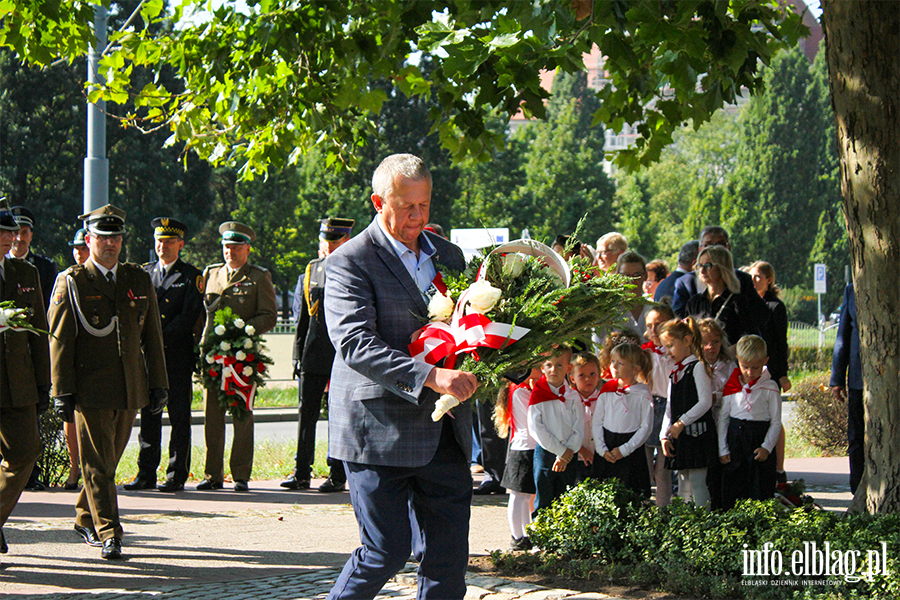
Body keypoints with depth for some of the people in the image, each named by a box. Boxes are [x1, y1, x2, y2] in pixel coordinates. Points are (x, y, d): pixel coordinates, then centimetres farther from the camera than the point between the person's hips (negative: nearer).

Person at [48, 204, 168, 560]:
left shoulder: (139, 280, 11)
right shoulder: (71, 283, -2)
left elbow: (152, 336, 15)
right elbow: (59, 340, -4)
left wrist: (158, 383, 11)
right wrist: (63, 392, -10)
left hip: (130, 389, 4)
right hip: (90, 389, -4)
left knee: (109, 459, 12)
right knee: (97, 463, -6)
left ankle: (86, 520, 30)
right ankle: (108, 533, -3)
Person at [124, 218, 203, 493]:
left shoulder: (191, 276, 2)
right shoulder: (144, 272, 15)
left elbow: (190, 316, -7)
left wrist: (160, 336, -14)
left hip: (178, 354, -4)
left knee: (179, 416, -1)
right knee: (148, 414, 5)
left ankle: (177, 476, 4)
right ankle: (146, 474, 10)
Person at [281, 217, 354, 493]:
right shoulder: (311, 271, 12)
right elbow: (301, 318, 14)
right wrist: (298, 355, 8)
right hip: (313, 354, 4)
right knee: (306, 411, 3)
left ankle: (337, 476, 7)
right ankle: (301, 473, 8)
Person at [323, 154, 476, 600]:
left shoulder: (449, 256, 14)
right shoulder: (350, 262, -8)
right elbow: (354, 344, -20)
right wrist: (431, 377, -30)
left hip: (444, 434, 6)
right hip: (379, 433, -6)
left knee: (448, 556, 4)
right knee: (387, 551, -5)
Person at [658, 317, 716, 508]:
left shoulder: (697, 367, -7)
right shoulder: (674, 373, 17)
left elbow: (705, 402, -15)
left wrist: (681, 423, -17)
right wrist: (665, 435, 6)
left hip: (697, 433, -8)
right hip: (679, 435, 8)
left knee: (697, 482, -9)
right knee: (683, 484, 9)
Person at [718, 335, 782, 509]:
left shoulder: (770, 388, -3)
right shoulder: (731, 387, 4)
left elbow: (776, 422, -1)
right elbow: (722, 418, 8)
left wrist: (766, 447, -11)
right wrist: (723, 449, 3)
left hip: (760, 439, -3)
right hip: (735, 440, 3)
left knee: (760, 492, -1)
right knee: (731, 490, 4)